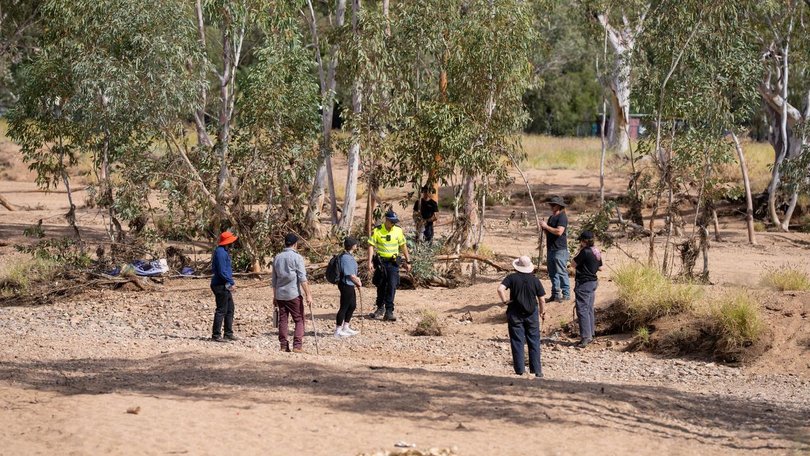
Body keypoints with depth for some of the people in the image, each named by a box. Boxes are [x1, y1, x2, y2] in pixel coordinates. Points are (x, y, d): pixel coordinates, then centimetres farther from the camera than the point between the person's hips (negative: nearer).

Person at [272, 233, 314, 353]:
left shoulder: (277, 258, 10)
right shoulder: (297, 257, -7)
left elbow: (274, 279, 14)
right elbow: (302, 278, -13)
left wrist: (275, 296, 21)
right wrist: (308, 294, -12)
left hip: (280, 294, 5)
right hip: (294, 294, -5)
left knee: (283, 320, 9)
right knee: (299, 320, 2)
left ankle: (284, 345, 7)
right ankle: (297, 345, -6)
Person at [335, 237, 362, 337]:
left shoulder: (348, 256, 10)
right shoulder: (347, 258, -22)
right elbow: (351, 275, -21)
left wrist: (356, 279, 5)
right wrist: (358, 283, -6)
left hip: (349, 285, 11)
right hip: (346, 285, -11)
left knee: (352, 306, 19)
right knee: (344, 307, -2)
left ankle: (345, 327, 30)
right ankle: (338, 330, 6)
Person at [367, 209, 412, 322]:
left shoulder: (398, 231, 1)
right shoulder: (377, 231, -9)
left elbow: (403, 246, 11)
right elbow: (371, 246, -9)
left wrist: (408, 261, 12)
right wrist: (370, 262, -17)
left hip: (393, 263, 1)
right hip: (380, 262, -1)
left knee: (392, 286, -9)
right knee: (381, 286, 11)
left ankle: (389, 311, -8)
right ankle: (380, 308, 29)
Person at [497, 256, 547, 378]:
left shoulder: (512, 278, -7)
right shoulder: (535, 280, -2)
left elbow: (500, 289, -22)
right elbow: (542, 299, 0)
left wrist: (505, 301, -8)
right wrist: (542, 312, 15)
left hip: (515, 314, -1)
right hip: (531, 314, 1)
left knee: (517, 342, 6)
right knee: (534, 343, 10)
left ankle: (520, 370, 7)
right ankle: (536, 370, 11)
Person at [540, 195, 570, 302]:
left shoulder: (562, 217, -11)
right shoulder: (551, 217, 18)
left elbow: (559, 231, -23)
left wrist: (546, 226, -16)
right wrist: (543, 228, 4)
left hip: (560, 250, -9)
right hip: (551, 249, 9)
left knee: (561, 272, -8)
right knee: (552, 273, 11)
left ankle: (566, 294, -5)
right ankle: (555, 294, 18)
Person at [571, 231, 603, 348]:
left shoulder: (585, 252, -19)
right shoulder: (597, 252, 8)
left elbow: (574, 263, -12)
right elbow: (600, 268, 16)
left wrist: (579, 250, -6)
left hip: (583, 283, -9)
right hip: (593, 281, 9)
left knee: (582, 310, -8)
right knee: (589, 309, 16)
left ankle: (585, 337, -12)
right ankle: (590, 335, 22)